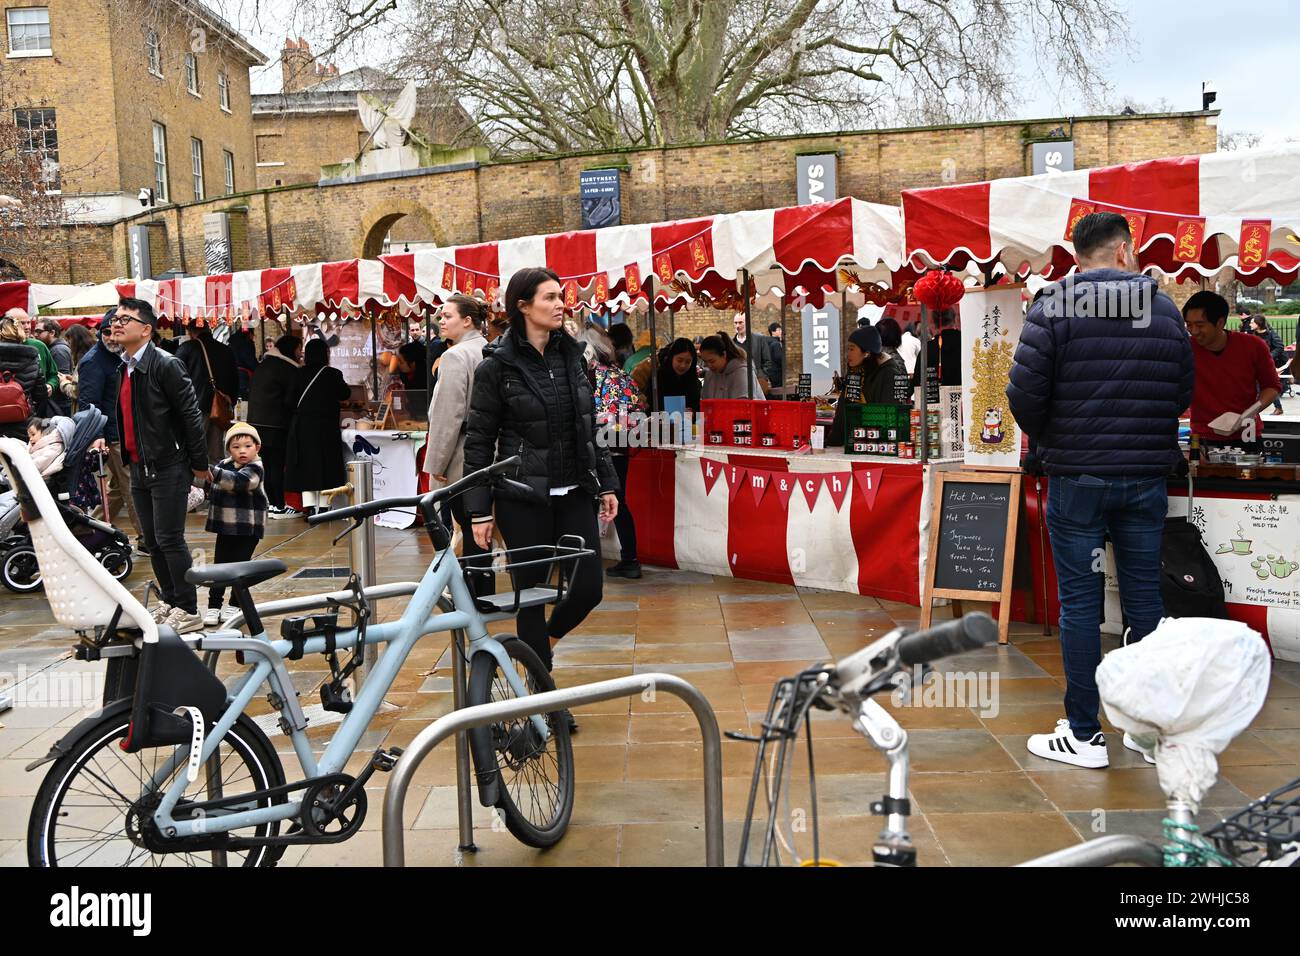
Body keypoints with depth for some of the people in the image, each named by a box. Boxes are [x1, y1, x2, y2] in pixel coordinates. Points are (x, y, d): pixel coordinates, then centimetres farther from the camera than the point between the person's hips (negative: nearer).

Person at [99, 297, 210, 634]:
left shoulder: (165, 365, -15)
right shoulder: (122, 368, 11)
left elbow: (191, 415, -15)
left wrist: (199, 464, -13)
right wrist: (108, 437, 10)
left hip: (169, 467, -8)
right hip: (139, 467, 8)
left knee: (169, 539, -6)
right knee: (152, 541, 14)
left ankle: (188, 610, 3)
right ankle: (169, 600, 27)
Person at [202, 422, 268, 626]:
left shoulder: (254, 470, -13)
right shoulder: (224, 465, 7)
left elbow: (237, 481, -33)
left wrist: (213, 472, -45)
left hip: (248, 529, -5)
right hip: (225, 526, 6)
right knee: (219, 566, 5)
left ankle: (235, 605, 15)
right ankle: (213, 606, 10)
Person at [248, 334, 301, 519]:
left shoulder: (262, 365, 16)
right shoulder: (289, 369, -10)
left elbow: (251, 392, 20)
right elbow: (291, 400, -14)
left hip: (256, 422, 8)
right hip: (276, 425, -8)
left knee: (267, 464, 13)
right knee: (278, 465, -4)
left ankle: (270, 503, 18)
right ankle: (279, 507, -2)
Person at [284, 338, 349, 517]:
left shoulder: (299, 374, -3)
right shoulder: (333, 374, -6)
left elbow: (290, 400, -2)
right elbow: (345, 394, 8)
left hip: (301, 426, 1)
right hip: (326, 427, -1)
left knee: (306, 467, 6)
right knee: (326, 467, 8)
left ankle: (309, 508, -1)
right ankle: (323, 508, 9)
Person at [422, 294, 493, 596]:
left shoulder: (456, 356, -13)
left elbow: (448, 415, -16)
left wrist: (436, 462, -9)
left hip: (465, 458, -8)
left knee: (470, 531, -2)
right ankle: (486, 596, 21)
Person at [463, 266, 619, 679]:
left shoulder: (571, 355, 9)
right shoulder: (496, 366, -7)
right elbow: (479, 443, -6)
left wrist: (606, 484, 11)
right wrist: (479, 511, -9)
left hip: (574, 493, 5)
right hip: (524, 499, -5)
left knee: (589, 588, 4)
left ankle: (543, 640, 34)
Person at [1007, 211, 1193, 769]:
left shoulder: (1055, 306, -7)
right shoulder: (1163, 308, 5)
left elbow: (1025, 393, -13)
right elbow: (1183, 394, 8)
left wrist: (1046, 441, 6)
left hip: (1078, 477, -3)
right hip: (1148, 477, 4)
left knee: (1080, 602, 2)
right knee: (1145, 598, 11)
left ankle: (1083, 734, 7)